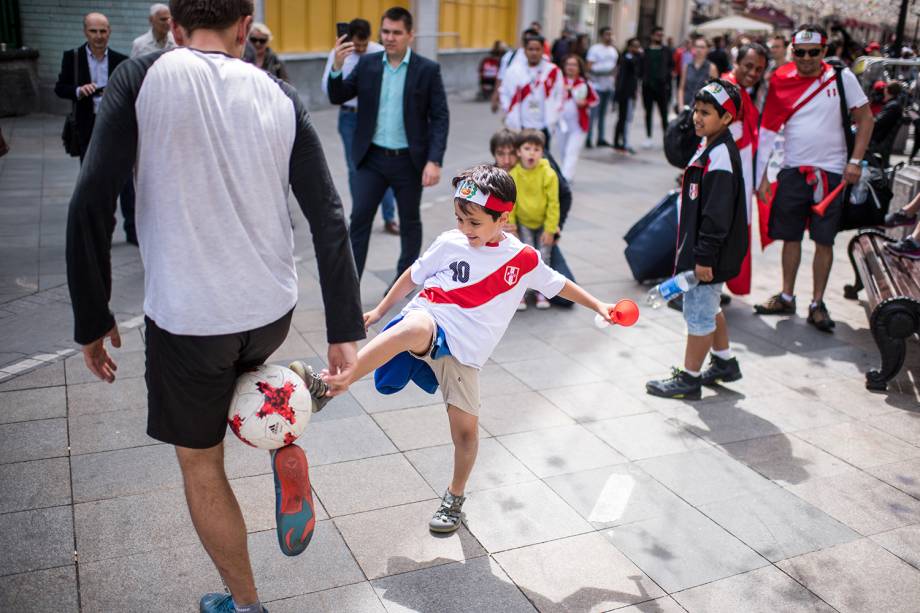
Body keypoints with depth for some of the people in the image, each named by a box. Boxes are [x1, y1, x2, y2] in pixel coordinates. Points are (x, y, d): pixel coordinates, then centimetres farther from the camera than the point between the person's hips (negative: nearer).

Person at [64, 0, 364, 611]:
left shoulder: (141, 79, -8)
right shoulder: (280, 96, -1)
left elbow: (92, 204, -14)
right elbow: (329, 218, -5)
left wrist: (93, 318, -4)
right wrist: (344, 332, -1)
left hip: (185, 315, -3)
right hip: (273, 311, 4)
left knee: (200, 463, 18)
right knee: (234, 370, 38)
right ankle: (283, 448, 12)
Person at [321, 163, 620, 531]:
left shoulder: (524, 259, 4)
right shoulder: (450, 243, 3)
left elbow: (558, 284, 20)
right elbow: (413, 276, 17)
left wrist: (597, 305, 20)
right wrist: (380, 310, 21)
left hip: (463, 350, 2)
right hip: (428, 320, -2)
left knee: (466, 427, -1)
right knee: (415, 328, -40)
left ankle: (455, 498, 25)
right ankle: (340, 379, -50)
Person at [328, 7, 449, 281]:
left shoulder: (428, 69, -5)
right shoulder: (367, 63, 3)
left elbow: (440, 118, -7)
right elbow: (336, 98, 1)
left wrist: (434, 161, -16)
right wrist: (337, 66, -18)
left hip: (409, 160, -2)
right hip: (372, 158, 2)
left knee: (410, 221, 12)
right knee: (359, 219, -1)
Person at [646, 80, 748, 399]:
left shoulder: (721, 156, -21)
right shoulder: (708, 148, 10)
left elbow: (718, 212, -24)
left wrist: (704, 256, -23)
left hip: (710, 253, -10)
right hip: (699, 247, 10)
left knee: (699, 312, 0)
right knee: (709, 307, 23)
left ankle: (689, 379, 13)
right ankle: (724, 363, 39)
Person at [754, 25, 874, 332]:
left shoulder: (842, 77, -3)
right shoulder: (781, 81, 1)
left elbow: (865, 118, 2)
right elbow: (767, 131, 3)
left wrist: (855, 161, -7)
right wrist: (761, 177, 0)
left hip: (831, 173, -2)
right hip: (793, 171, 2)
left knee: (824, 240, 2)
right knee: (790, 236, 9)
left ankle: (817, 304, 11)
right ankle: (786, 297, 22)